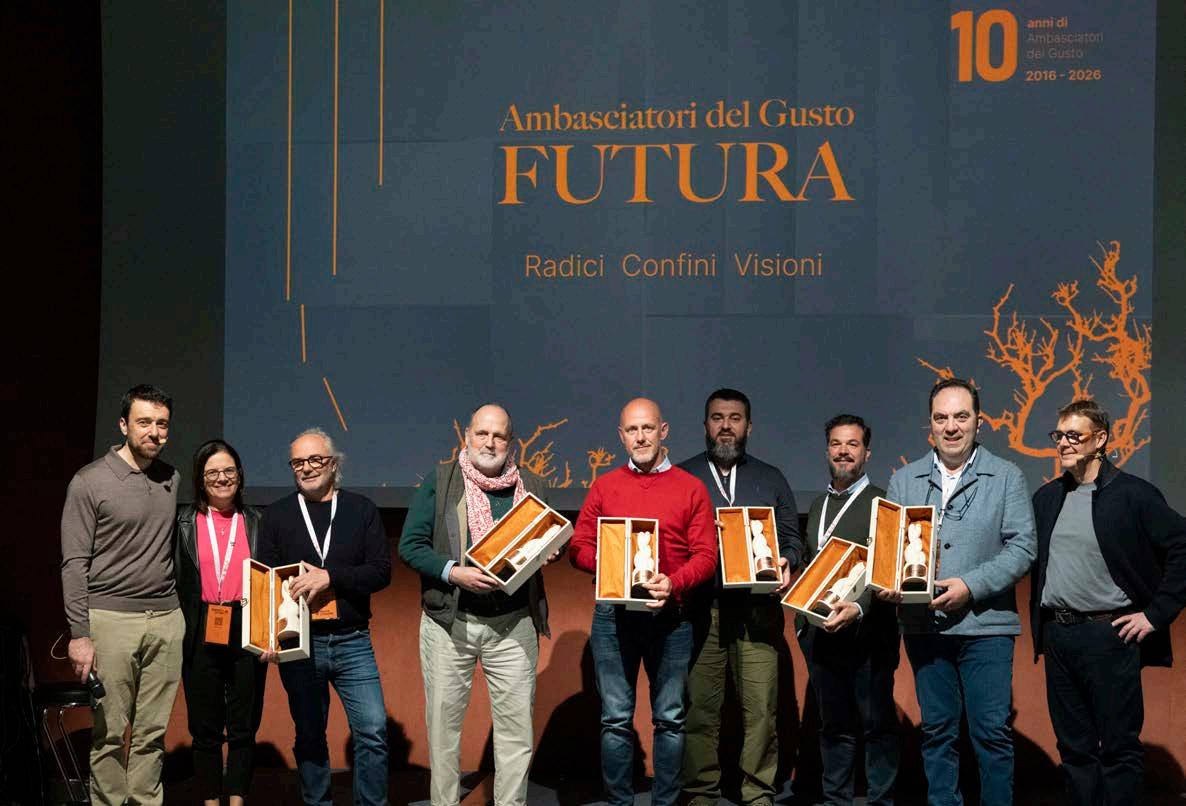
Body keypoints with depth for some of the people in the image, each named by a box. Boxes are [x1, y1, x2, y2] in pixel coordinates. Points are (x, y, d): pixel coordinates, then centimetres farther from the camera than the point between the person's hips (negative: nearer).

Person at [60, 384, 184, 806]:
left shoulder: (172, 481, 12)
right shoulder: (90, 482, -3)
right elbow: (74, 563, -5)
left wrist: (183, 610, 12)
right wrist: (79, 633, -10)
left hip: (166, 619, 4)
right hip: (111, 618, -4)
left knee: (153, 731, 5)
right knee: (110, 732, -2)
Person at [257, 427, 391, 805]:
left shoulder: (362, 509, 6)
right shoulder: (276, 515, 7)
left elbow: (381, 571, -3)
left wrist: (330, 576, -17)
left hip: (352, 641, 0)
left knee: (373, 731, -6)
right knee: (309, 736, 9)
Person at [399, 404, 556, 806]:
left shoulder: (533, 487, 10)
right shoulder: (439, 482, 3)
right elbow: (411, 545, -1)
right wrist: (454, 573, -16)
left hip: (513, 624, 1)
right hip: (449, 622, -1)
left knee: (517, 722, 1)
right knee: (444, 720, 4)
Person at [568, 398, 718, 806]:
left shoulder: (691, 488, 4)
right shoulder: (604, 486, 9)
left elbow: (706, 554, -2)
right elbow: (579, 547, 7)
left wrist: (673, 583, -19)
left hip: (670, 616, -1)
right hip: (613, 615, 1)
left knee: (669, 719, 5)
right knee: (616, 719, 3)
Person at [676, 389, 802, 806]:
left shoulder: (771, 479, 17)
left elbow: (792, 538, 16)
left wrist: (785, 562, -5)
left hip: (757, 610, 1)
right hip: (697, 609, -1)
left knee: (761, 709, -5)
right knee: (699, 708, -3)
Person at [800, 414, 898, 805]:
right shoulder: (817, 505, 17)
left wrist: (858, 608, -27)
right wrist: (805, 618, 10)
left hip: (867, 632, -6)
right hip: (820, 630, 6)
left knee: (877, 723, 1)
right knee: (833, 725, 13)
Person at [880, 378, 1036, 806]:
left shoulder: (1006, 477, 3)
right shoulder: (904, 480, 11)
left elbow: (1022, 546, -4)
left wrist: (972, 586, -15)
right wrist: (887, 582, -13)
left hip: (986, 624, -3)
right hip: (923, 624, 3)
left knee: (992, 731, -3)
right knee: (937, 732, 9)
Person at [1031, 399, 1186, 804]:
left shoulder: (1133, 494, -6)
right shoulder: (1046, 498, 11)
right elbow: (1033, 559, 20)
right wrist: (1041, 626, 11)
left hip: (1110, 633, -5)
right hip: (1057, 635, 6)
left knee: (1119, 748, -1)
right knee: (1074, 747, 11)